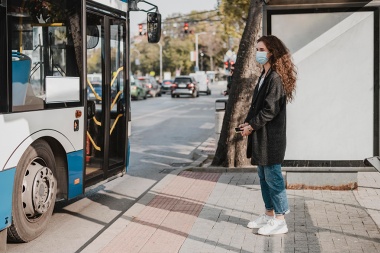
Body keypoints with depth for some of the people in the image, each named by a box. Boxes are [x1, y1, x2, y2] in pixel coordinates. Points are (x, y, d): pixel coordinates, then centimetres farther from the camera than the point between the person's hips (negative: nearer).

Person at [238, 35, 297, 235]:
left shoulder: (276, 77, -16)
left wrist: (252, 125, -13)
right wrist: (247, 122, 5)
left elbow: (270, 109, -19)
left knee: (273, 177, -3)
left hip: (271, 136, -10)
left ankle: (279, 220, 6)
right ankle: (269, 214, 27)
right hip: (260, 135, 10)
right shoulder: (264, 75, 15)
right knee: (264, 177, 16)